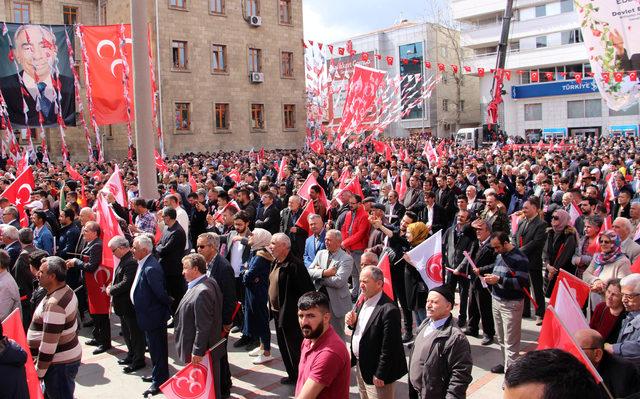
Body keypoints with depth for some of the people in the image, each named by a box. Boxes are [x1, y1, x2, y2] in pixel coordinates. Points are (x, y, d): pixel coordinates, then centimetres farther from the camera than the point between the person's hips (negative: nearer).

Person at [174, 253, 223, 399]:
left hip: (202, 351, -10)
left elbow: (203, 327, -26)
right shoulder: (210, 282, 4)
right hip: (210, 348, 10)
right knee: (211, 385, 20)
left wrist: (197, 352, -20)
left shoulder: (202, 292, -26)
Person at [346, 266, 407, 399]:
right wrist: (352, 323, -6)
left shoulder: (389, 310, -25)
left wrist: (380, 375, -18)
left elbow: (388, 347, -23)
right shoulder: (364, 301, 3)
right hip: (360, 365, 8)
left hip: (375, 372, -8)